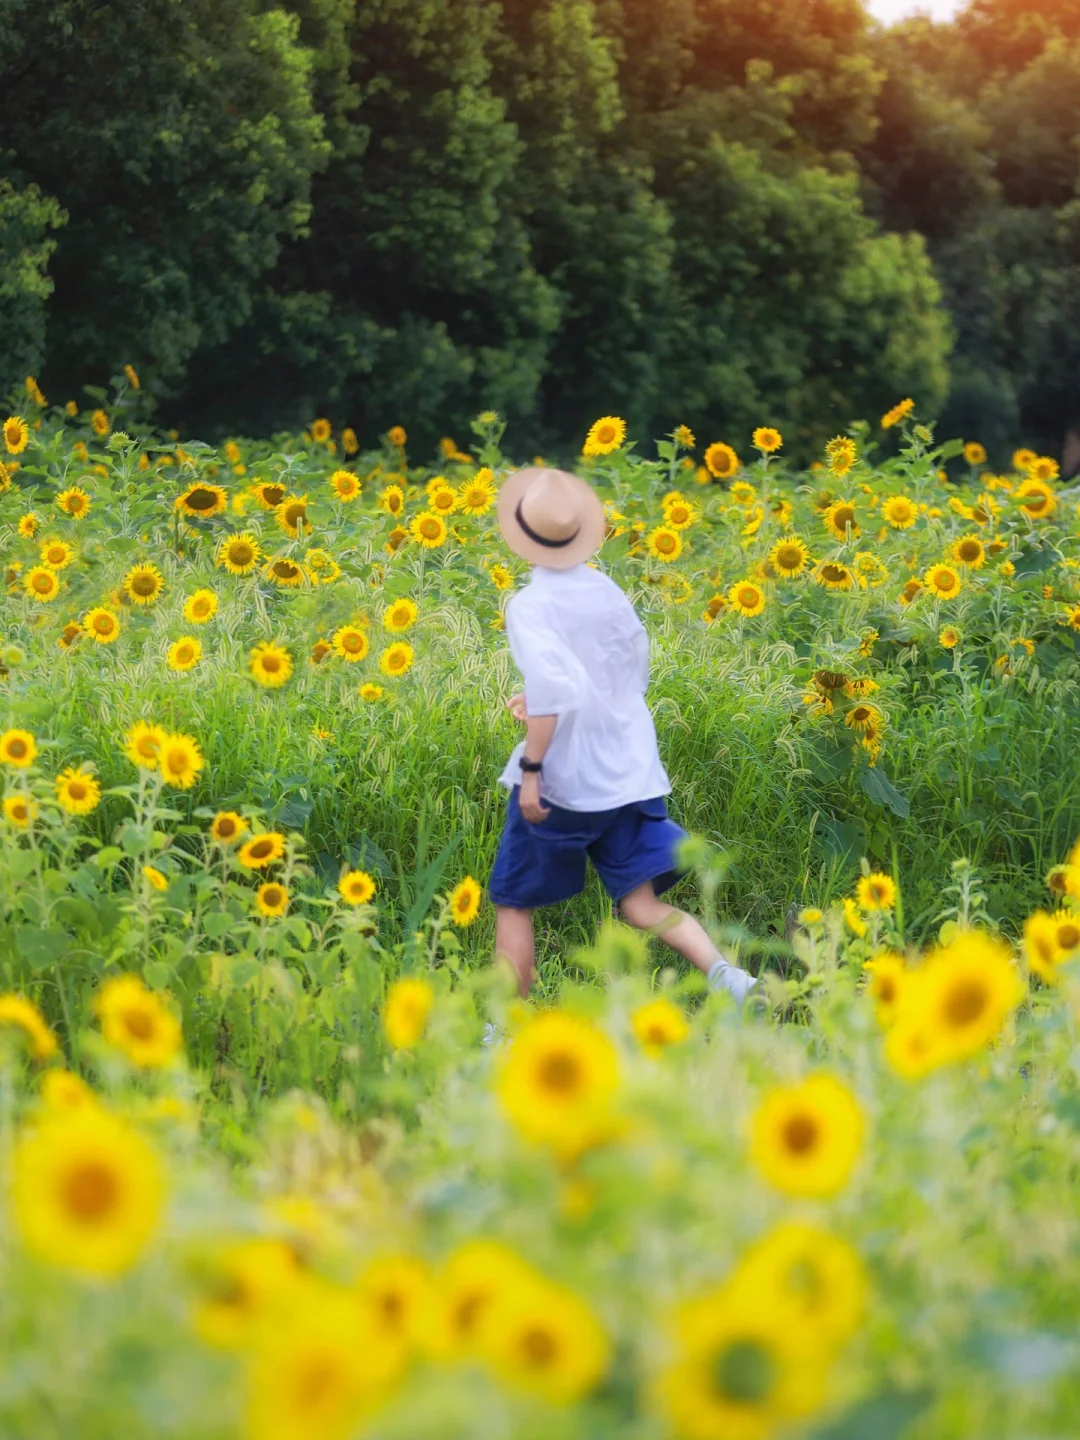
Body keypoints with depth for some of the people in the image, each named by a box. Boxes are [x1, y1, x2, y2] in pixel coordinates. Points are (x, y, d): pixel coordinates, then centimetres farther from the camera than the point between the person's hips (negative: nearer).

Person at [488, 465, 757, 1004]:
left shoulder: (530, 605, -15)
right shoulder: (607, 590, 6)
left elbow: (553, 686, -29)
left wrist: (530, 768, -22)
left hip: (563, 780, -5)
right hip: (629, 773, 5)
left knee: (512, 904, 12)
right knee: (642, 905, 3)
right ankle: (726, 974, -21)